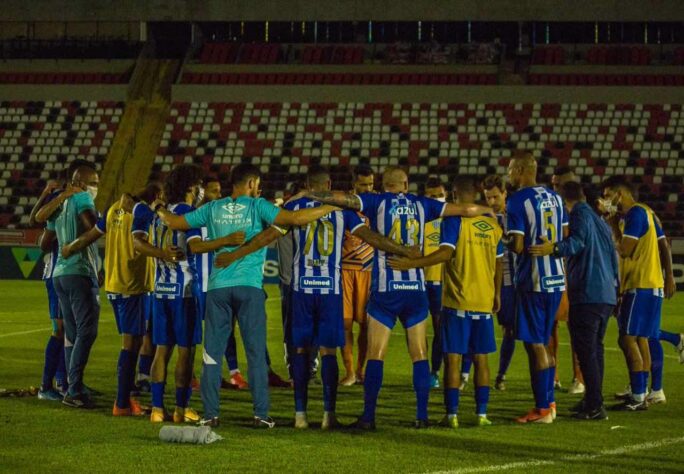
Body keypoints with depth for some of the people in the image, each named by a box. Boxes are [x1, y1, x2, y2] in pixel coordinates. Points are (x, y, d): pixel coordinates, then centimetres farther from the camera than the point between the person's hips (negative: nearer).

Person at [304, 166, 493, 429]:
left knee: (375, 355, -1)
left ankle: (368, 416, -4)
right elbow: (465, 209, 14)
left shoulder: (378, 202, 1)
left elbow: (340, 198, -9)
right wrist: (486, 210, 32)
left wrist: (305, 195, 1)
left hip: (384, 290, -2)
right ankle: (422, 415, 4)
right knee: (419, 355, 8)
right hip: (416, 289, 2)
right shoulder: (421, 204, 9)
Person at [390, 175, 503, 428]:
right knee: (481, 359, 10)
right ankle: (482, 414, 8)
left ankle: (452, 414, -4)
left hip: (457, 302, -5)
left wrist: (412, 263, -25)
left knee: (453, 358, -1)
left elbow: (446, 253, -21)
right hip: (484, 303, 5)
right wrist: (496, 294, 26)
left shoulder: (454, 220, -8)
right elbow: (499, 262, 14)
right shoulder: (492, 224, 9)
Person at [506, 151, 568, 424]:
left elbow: (517, 246, -16)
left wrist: (505, 241, 3)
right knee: (544, 342, 17)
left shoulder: (517, 201, -12)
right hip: (556, 278, 7)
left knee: (535, 344, -1)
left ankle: (542, 409, 0)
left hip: (532, 280, -7)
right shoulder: (554, 198, 10)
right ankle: (549, 402, 19)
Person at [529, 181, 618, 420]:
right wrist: (615, 289, 33)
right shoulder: (601, 221, 22)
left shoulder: (580, 214, -5)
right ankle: (592, 400, 25)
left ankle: (595, 406, -9)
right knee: (595, 348, 18)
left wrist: (554, 248, -40)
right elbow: (613, 258, 26)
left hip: (586, 295, -9)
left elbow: (577, 241, -25)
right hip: (607, 296, 9)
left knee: (586, 350, -6)